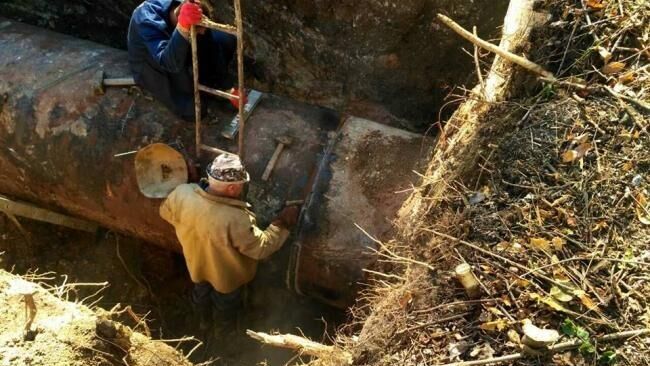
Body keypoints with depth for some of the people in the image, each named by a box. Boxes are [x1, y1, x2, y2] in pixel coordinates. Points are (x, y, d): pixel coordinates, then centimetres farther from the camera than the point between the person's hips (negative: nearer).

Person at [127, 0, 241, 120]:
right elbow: (171, 63, -52)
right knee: (192, 110, -24)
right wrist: (183, 27, -66)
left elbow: (213, 51, -14)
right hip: (151, 66, -5)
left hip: (178, 52, 5)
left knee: (227, 41, -13)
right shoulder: (148, 22, -39)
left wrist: (229, 89, -13)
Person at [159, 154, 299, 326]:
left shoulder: (182, 193, -30)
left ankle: (203, 320, 65)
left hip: (196, 264, 4)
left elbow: (166, 212, -7)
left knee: (201, 292, 36)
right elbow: (262, 248, -30)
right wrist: (283, 223, -20)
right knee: (225, 302, 31)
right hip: (225, 276, -3)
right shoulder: (234, 220, -45)